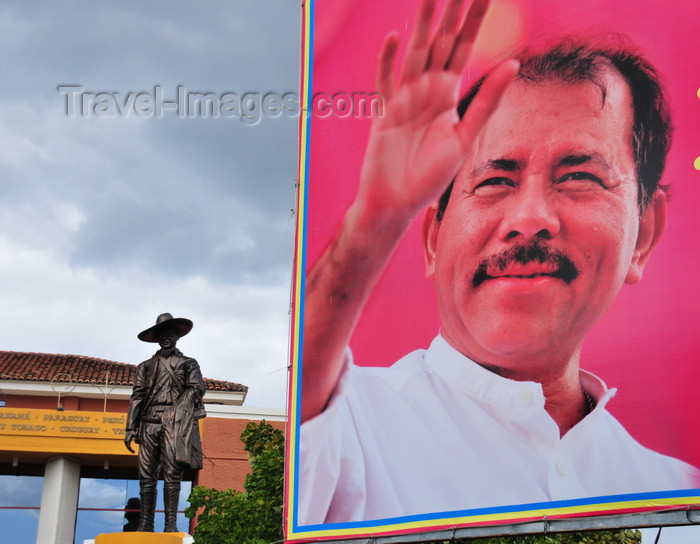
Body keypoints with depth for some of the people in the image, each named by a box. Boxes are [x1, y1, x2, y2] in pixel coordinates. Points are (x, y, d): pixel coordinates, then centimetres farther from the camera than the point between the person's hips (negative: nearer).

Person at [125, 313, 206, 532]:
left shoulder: (188, 364, 18)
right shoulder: (145, 366, 23)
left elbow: (196, 388, 3)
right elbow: (137, 397, 15)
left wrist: (177, 412, -13)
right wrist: (130, 428, 4)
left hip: (174, 423, -3)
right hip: (149, 423, 3)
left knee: (172, 473, -13)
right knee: (147, 475, -2)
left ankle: (171, 523, -16)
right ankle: (145, 524, -1)